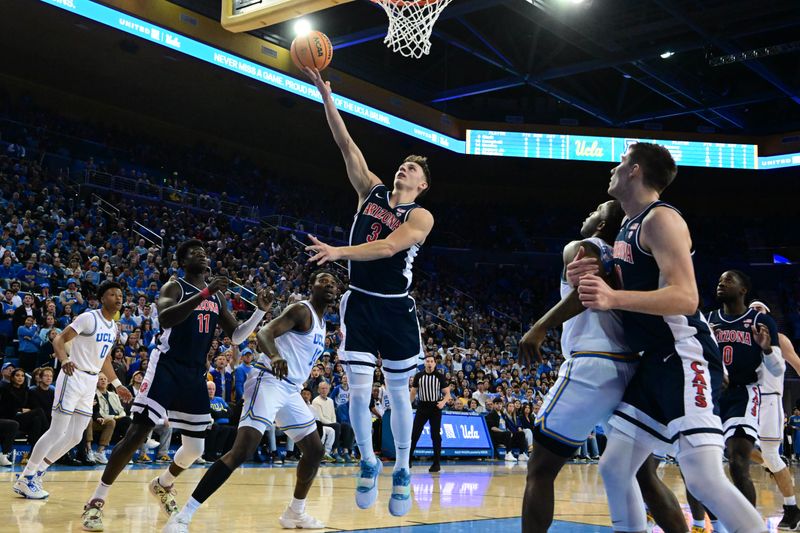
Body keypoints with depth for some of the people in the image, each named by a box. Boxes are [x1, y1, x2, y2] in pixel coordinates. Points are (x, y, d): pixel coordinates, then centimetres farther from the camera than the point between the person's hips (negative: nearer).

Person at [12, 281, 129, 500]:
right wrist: (65, 360, -36)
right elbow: (59, 339, -17)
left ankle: (36, 474, 19)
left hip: (91, 383, 8)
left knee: (75, 437, 7)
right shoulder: (89, 318, -12)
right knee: (57, 432, -9)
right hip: (73, 377, -8)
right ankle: (24, 479, 2)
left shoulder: (114, 327, 12)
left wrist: (117, 385, 23)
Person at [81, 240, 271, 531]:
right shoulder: (174, 287, -5)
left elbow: (237, 336, 17)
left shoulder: (217, 297, 14)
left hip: (196, 374, 6)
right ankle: (96, 501, -3)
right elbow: (165, 318, -26)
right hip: (167, 368, -6)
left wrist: (260, 311, 2)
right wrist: (204, 293, -32)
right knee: (137, 434, -14)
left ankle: (162, 485, 36)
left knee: (195, 448, 8)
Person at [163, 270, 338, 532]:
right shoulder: (301, 310, -9)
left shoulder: (321, 323, 18)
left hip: (291, 390, 10)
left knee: (315, 450, 15)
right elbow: (264, 333, -26)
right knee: (242, 450, -21)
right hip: (268, 381, -10)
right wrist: (275, 356, -45)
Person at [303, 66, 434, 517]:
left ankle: (402, 471, 24)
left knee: (399, 393, 8)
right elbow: (346, 144, 3)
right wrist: (325, 94, -2)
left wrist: (338, 252, -33)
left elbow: (389, 247, -23)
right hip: (360, 304, 3)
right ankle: (369, 464, 20)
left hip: (396, 310, -2)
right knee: (359, 392, -2)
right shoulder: (371, 190, 8)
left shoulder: (421, 217, -6)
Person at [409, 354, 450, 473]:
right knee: (414, 434, -1)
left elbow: (447, 393, 0)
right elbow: (413, 393, 11)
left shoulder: (440, 376, -1)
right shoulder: (418, 376, 4)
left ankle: (437, 463, 6)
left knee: (436, 435, 0)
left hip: (435, 407, -2)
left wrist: (443, 402, -20)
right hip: (422, 406, 2)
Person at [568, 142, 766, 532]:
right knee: (614, 469, 9)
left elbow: (685, 297, -22)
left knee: (704, 478, -19)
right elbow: (628, 288, 30)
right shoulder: (628, 226, 17)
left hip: (685, 358, -10)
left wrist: (614, 299, -32)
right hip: (655, 363, 10)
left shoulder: (660, 219, -11)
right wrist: (585, 280, 7)